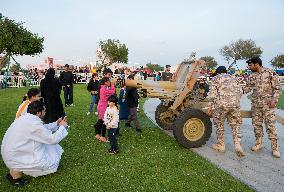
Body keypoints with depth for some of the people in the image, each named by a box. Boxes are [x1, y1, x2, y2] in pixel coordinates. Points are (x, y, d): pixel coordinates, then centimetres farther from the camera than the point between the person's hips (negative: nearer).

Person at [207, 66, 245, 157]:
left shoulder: (216, 78, 10)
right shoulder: (233, 78, 23)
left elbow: (213, 94, -2)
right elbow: (240, 91, 16)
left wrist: (210, 106, 2)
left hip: (221, 105, -4)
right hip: (235, 104, 4)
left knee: (219, 125, 12)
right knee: (235, 126, 12)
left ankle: (220, 145, 21)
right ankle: (238, 146, 2)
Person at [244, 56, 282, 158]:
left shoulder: (270, 73, -6)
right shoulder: (251, 76, 8)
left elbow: (277, 88, -5)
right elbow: (247, 88, 9)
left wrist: (274, 100, -14)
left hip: (267, 104, -4)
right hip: (255, 104, 5)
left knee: (270, 125, -3)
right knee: (256, 124, 9)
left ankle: (275, 147, 8)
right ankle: (258, 143, 24)